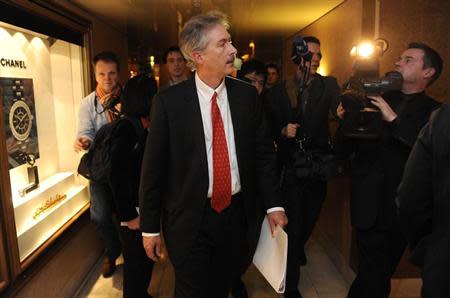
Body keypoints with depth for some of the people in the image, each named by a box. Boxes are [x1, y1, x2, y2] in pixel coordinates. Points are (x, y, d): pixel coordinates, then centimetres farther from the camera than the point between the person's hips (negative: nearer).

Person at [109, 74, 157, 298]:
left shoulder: (146, 128, 4)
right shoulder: (125, 128, -18)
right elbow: (116, 177, -19)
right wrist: (128, 215, -16)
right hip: (134, 210, -7)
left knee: (147, 256, 23)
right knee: (136, 261, 12)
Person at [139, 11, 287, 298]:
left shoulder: (247, 95, -2)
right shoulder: (169, 101, -11)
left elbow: (264, 152, 4)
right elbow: (153, 167, -7)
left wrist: (273, 204, -1)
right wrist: (150, 228, -4)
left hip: (238, 214, 3)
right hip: (189, 220, -3)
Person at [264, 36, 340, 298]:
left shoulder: (329, 85, -1)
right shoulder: (278, 92, -2)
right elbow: (269, 128, 1)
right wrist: (283, 131, -19)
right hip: (290, 168, -2)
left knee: (310, 219, 22)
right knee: (293, 225, 2)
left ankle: (298, 248, 57)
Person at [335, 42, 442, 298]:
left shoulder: (435, 112, -2)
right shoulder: (376, 101, 4)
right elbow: (344, 148, 3)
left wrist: (394, 119, -23)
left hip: (403, 209, 0)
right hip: (369, 205, 1)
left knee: (381, 271, 15)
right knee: (375, 274, 5)